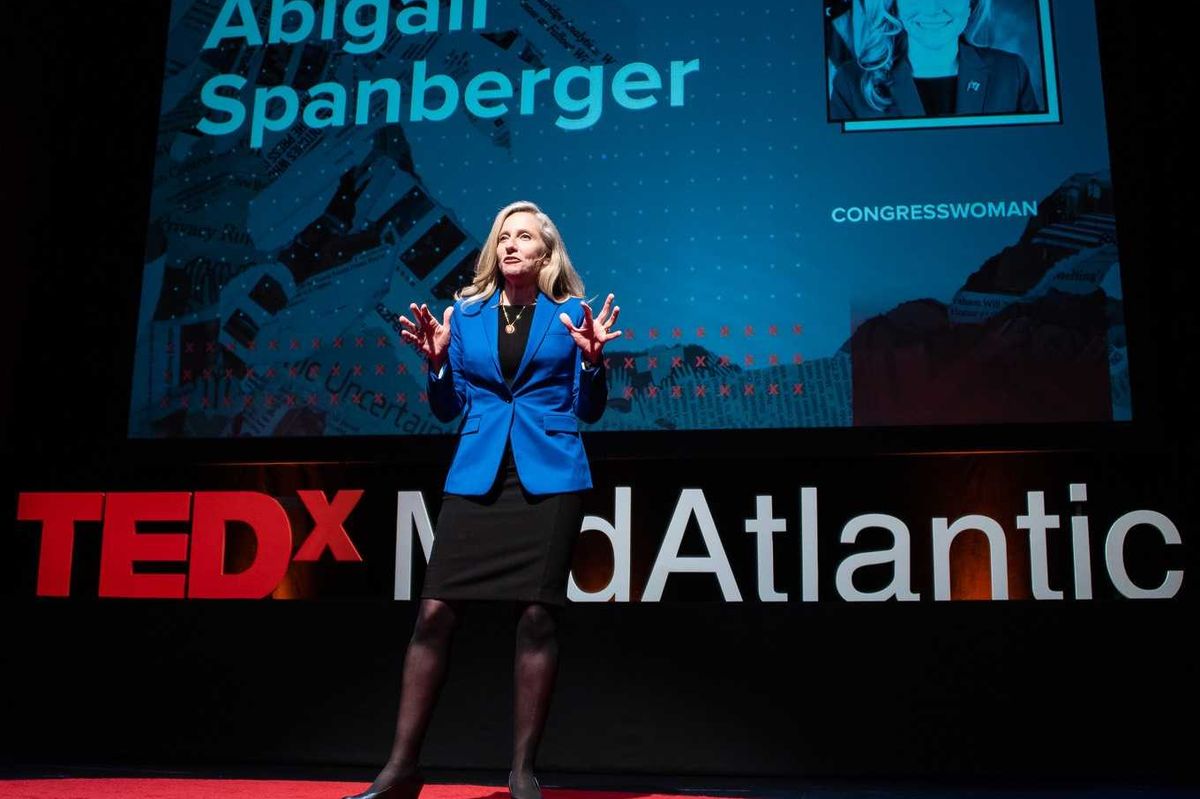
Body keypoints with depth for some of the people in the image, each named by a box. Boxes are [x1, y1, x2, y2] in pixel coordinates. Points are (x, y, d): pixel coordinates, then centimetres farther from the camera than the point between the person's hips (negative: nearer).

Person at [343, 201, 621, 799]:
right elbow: (449, 408, 11)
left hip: (549, 476, -1)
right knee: (435, 612, -4)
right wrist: (437, 362, -7)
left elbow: (589, 411, 4)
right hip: (477, 476, 2)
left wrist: (592, 360, -13)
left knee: (536, 615, -3)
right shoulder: (466, 313, 11)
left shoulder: (569, 313, 6)